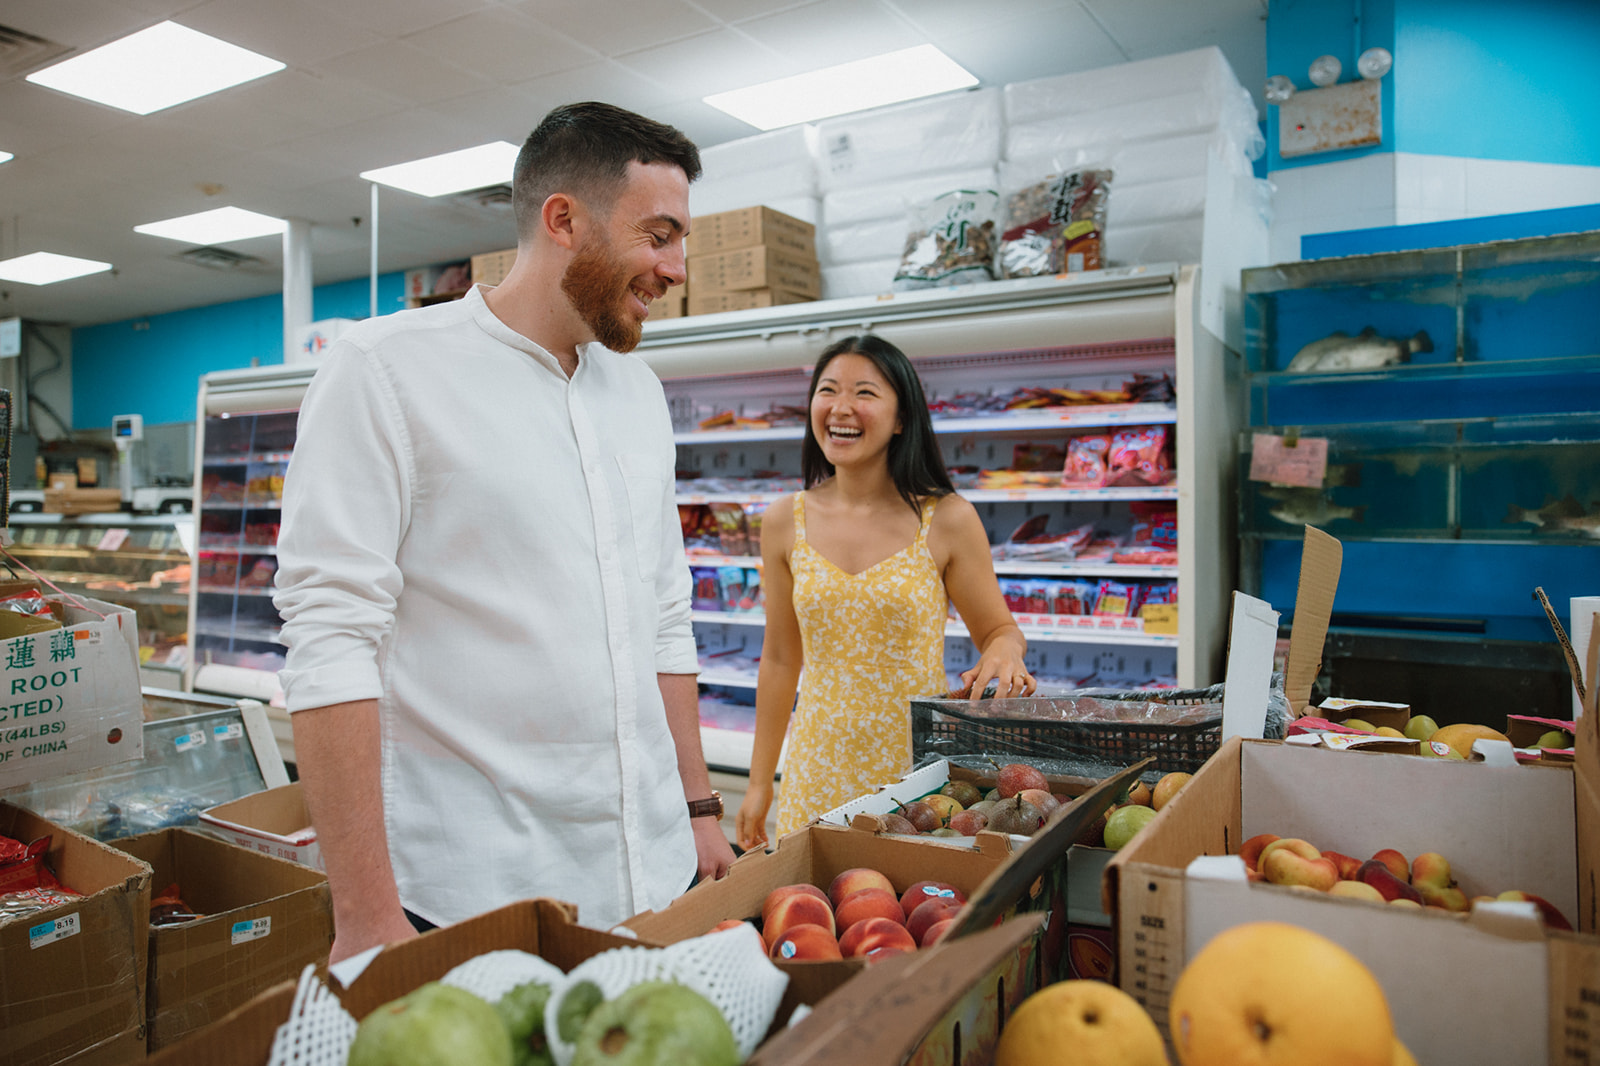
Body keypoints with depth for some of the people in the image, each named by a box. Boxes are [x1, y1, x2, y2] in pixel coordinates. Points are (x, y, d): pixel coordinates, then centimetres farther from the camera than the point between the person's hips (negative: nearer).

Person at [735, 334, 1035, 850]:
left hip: (919, 763, -2)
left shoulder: (946, 519, -7)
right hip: (820, 772, 2)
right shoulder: (786, 522, 1)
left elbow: (999, 629, 4)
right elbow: (780, 658, 8)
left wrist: (1003, 655, -21)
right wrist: (759, 783, 11)